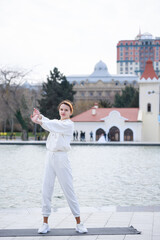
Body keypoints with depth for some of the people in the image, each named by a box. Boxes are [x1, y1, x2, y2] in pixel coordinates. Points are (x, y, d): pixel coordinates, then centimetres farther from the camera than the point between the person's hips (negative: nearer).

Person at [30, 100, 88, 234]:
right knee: (46, 190, 2)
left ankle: (79, 223, 5)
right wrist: (39, 116, -20)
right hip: (50, 157, 6)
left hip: (61, 158, -6)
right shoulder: (55, 122, 18)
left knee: (69, 191, -3)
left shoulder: (69, 124, -4)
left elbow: (54, 125, -20)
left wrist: (39, 121, -28)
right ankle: (45, 223, 9)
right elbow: (48, 122, -1)